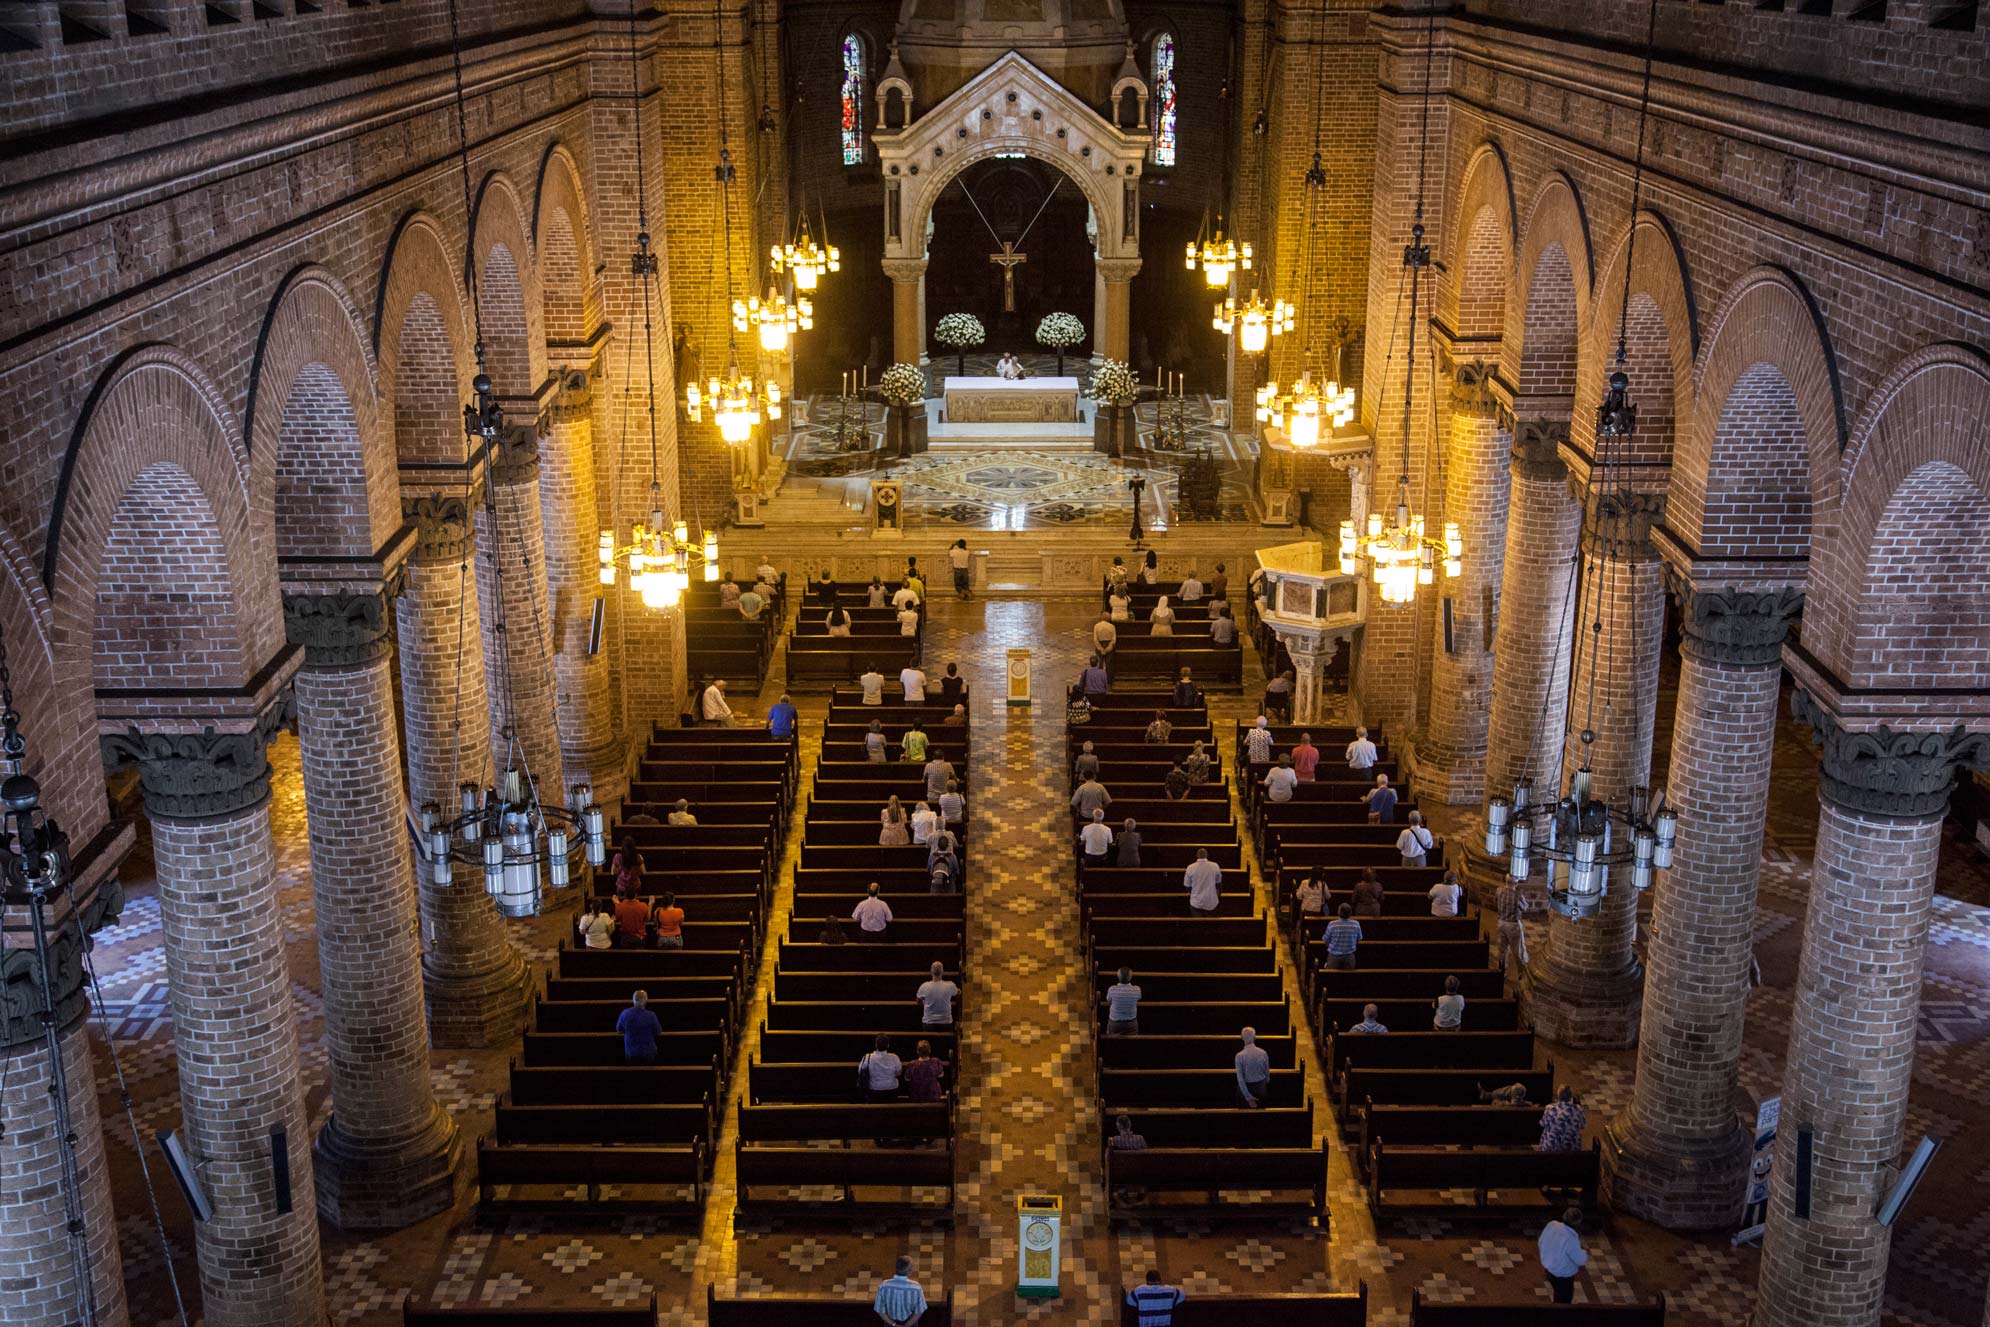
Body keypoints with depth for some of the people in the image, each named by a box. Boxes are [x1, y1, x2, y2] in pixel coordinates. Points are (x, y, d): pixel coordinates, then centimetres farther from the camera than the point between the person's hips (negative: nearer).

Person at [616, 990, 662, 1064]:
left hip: (630, 1053, 2)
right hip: (648, 1053, -2)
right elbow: (659, 1033, -6)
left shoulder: (625, 1014, -13)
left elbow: (619, 1030, 3)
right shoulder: (650, 1016, -19)